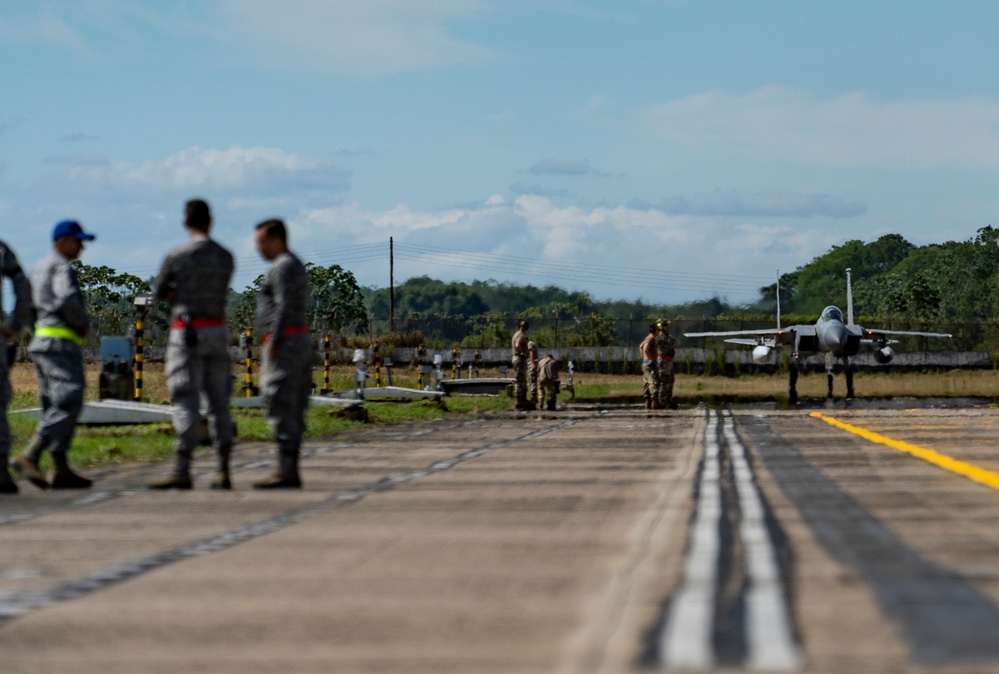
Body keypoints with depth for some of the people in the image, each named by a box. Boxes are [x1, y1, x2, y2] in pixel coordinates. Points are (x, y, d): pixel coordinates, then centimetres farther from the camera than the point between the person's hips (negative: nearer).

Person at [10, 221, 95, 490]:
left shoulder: (39, 269, 21)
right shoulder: (62, 267, -9)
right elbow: (67, 297, -27)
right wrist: (83, 324, -12)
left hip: (42, 342, 10)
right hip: (61, 343, -10)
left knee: (54, 406, 7)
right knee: (68, 403, -15)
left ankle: (60, 470, 4)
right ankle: (29, 457, -22)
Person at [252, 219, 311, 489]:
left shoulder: (283, 267, -12)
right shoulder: (296, 266, 20)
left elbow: (284, 307, -21)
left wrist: (273, 344, -20)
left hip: (284, 343, -10)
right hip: (301, 341, 10)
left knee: (281, 408, -11)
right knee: (292, 410, 8)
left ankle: (286, 472, -13)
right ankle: (290, 471, 8)